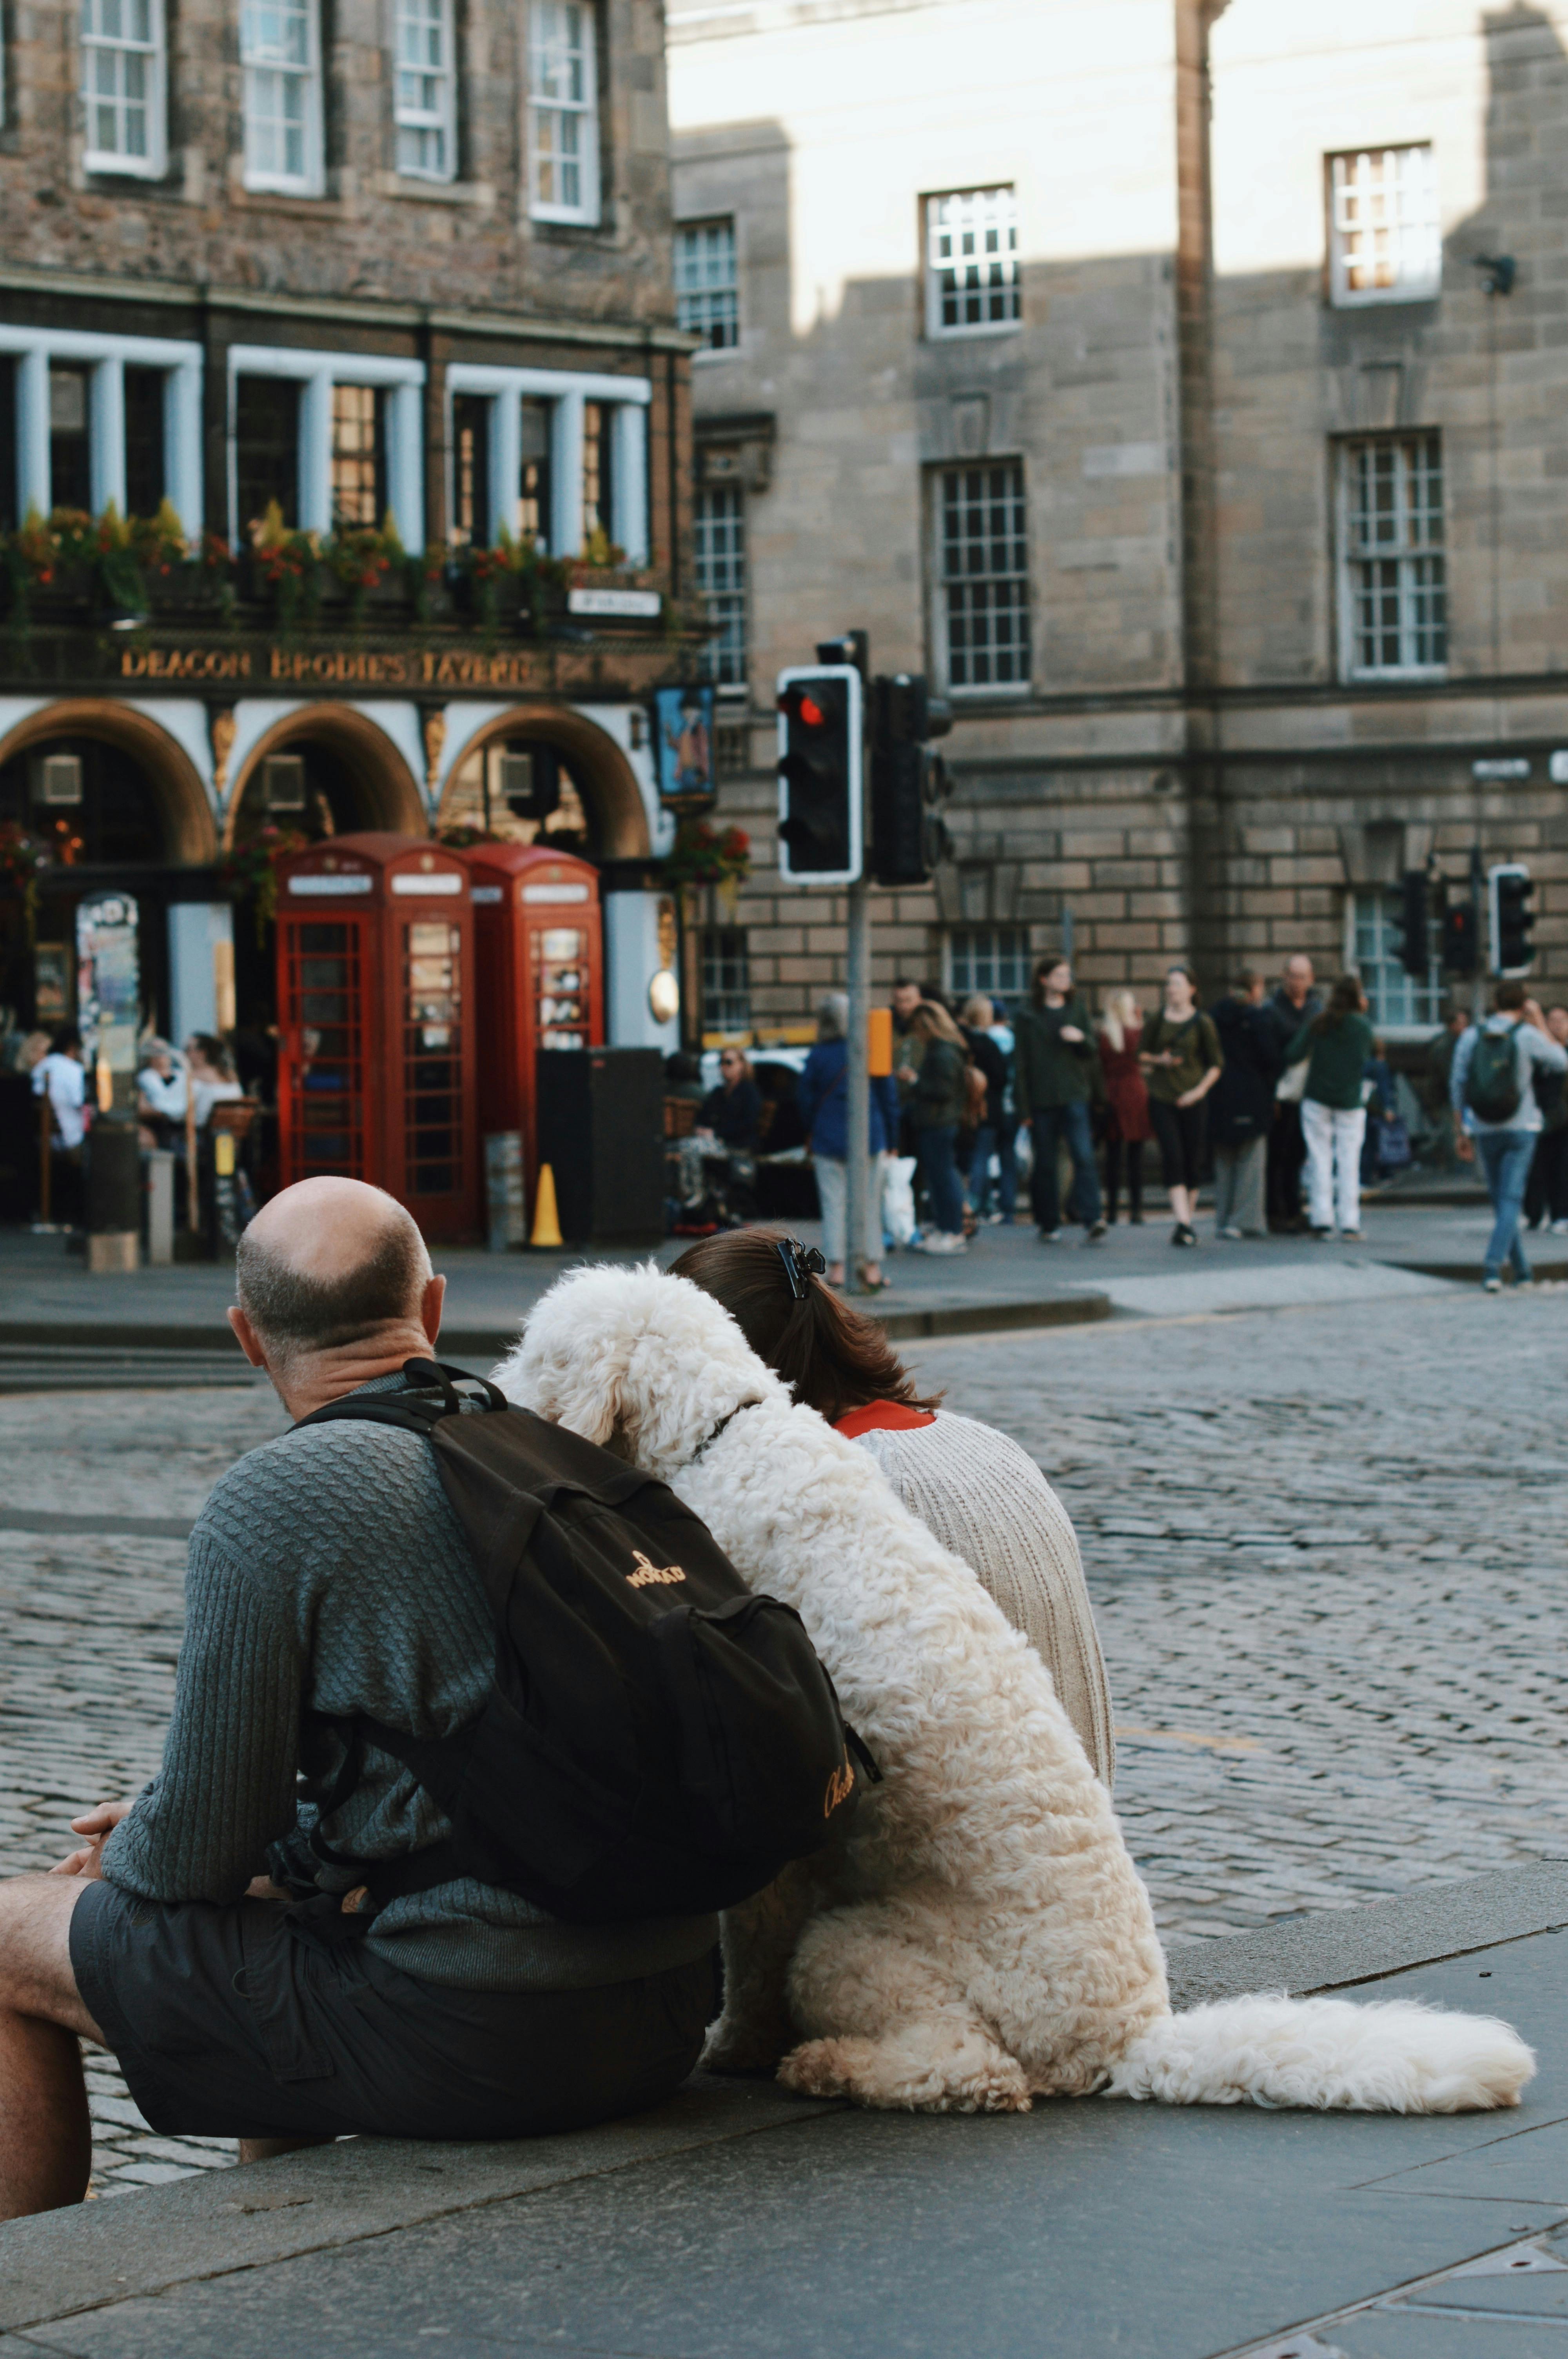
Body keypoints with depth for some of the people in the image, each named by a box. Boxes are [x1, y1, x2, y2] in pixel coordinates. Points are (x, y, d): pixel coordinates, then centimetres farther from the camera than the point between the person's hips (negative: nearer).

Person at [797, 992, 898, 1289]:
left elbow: (805, 1100, 1)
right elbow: (890, 1098, 3)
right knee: (870, 1204, 8)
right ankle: (873, 1267, 9)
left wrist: (811, 1136, 17)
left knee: (833, 1205, 3)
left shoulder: (819, 1057, -6)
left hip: (829, 1141, -1)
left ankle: (836, 1267, -1)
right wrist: (890, 1141, 11)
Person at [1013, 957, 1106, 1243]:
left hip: (1074, 1096, 1)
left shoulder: (1078, 1010, 11)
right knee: (1045, 1164, 4)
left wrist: (1081, 1039, -13)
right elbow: (1020, 1064, 3)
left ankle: (1092, 1220, -21)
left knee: (1084, 1156, -14)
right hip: (1041, 1100, -1)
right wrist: (1024, 1108, -3)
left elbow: (1091, 1055, 11)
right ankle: (1049, 1225, 13)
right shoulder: (1028, 1016, 4)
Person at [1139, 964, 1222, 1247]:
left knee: (1193, 1161, 2)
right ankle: (1183, 1222, -17)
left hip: (1192, 1100, -1)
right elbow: (1142, 1053, 14)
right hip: (1162, 1098, 1)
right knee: (1172, 1157, -11)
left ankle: (1188, 1218, 17)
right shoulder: (1158, 1020, 6)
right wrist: (1158, 1060, -6)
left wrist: (1200, 1090, -10)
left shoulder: (1202, 1023, 0)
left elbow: (1217, 1064, 2)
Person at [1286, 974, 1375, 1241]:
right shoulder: (1363, 1026, -3)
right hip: (1351, 1100, -1)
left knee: (1319, 1158, 3)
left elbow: (1293, 1055, -7)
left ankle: (1322, 1220, -2)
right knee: (1349, 1160, 2)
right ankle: (1349, 1222, -1)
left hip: (1316, 1098, 1)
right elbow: (1365, 1063, 6)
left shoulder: (1317, 1023, -2)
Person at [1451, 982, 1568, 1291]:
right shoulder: (1527, 1036, -7)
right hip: (1520, 1127, -3)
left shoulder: (1471, 1038, 2)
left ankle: (1522, 1270, 21)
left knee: (1501, 1199, 14)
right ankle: (1493, 1267, -20)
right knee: (1511, 1199, -4)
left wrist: (1461, 1132, 9)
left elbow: (1457, 1088, 2)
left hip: (1484, 1130, 3)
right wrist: (1540, 1024, 11)